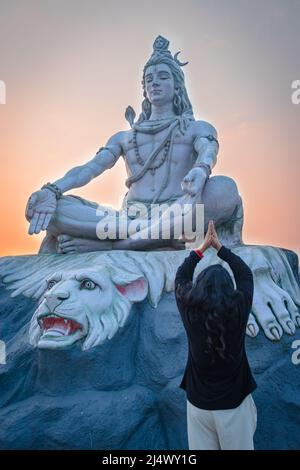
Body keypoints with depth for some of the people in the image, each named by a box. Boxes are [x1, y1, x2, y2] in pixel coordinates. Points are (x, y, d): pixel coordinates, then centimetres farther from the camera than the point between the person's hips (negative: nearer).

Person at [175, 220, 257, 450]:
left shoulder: (190, 310, -14)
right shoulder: (238, 310, -16)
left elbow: (181, 277, 4)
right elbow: (246, 274, 0)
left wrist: (203, 247, 8)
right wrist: (219, 246, 6)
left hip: (198, 402, 1)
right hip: (233, 403, -1)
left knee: (201, 448, 16)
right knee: (239, 447, 16)